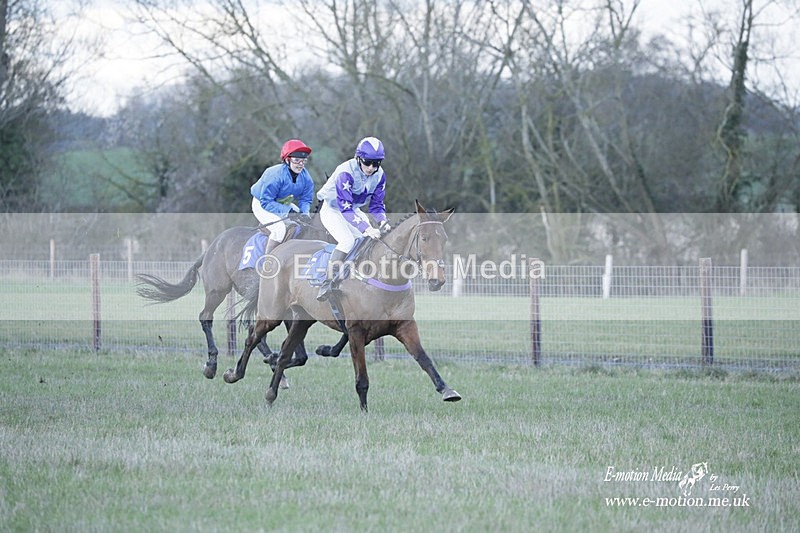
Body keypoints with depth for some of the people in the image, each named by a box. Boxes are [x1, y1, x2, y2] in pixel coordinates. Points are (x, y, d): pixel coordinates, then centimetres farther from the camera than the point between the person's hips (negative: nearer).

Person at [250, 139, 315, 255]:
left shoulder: (305, 177, -14)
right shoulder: (275, 175, -34)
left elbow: (306, 199, -6)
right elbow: (266, 202, -33)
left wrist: (305, 212, -28)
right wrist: (287, 210, -40)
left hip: (284, 204, 8)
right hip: (262, 206, -7)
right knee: (279, 229, -28)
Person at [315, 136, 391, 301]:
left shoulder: (379, 175, -10)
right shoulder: (346, 172, -32)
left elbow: (376, 205, -1)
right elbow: (345, 207, -37)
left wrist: (382, 221, -24)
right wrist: (366, 228, -46)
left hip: (354, 210, 7)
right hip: (332, 209, -7)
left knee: (377, 238, -12)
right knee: (347, 240, -31)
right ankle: (329, 282, -33)